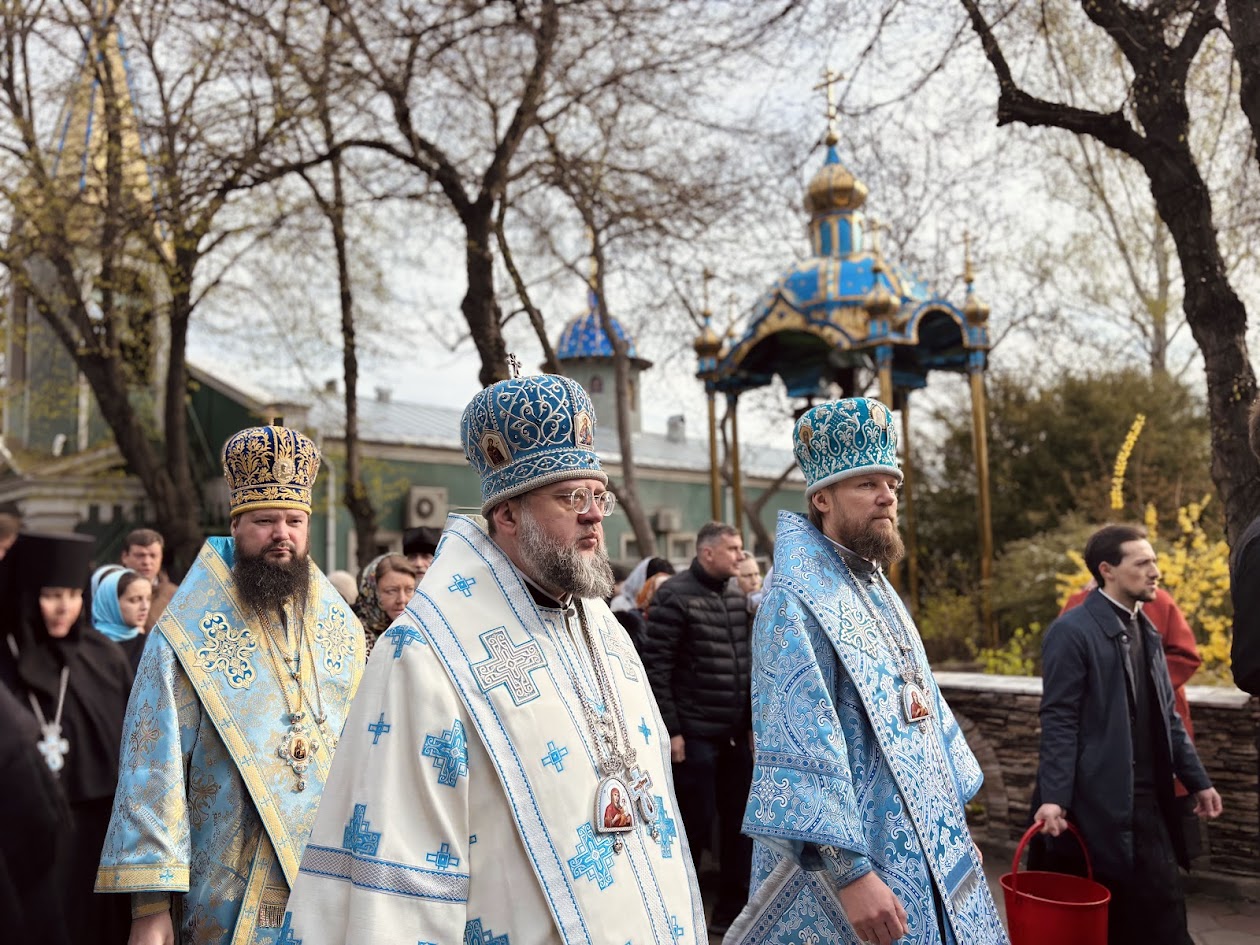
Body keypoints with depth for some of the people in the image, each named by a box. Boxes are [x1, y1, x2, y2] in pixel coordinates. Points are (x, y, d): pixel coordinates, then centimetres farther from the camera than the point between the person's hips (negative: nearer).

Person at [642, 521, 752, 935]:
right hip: (695, 732, -6)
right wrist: (671, 730, -15)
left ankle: (733, 907, 28)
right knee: (696, 823, 3)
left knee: (740, 820, 12)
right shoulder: (675, 595, -10)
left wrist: (752, 721, 12)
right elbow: (656, 667, -13)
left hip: (736, 732, 6)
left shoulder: (737, 595, 10)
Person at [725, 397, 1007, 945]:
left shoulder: (877, 591, 10)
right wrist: (849, 873, -26)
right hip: (852, 860, -8)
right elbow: (801, 750, -24)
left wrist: (954, 829, 17)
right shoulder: (797, 601, -18)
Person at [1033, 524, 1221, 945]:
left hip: (1150, 798, 8)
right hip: (1103, 800, -8)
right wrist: (1053, 797, -19)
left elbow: (1166, 716, 18)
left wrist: (1196, 780, 16)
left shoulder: (1145, 629, 13)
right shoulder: (1072, 631, -13)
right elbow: (1059, 720, -15)